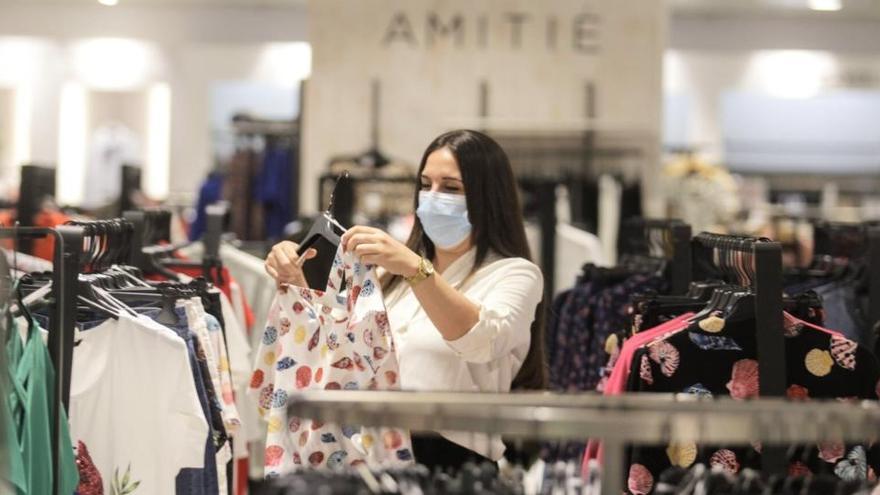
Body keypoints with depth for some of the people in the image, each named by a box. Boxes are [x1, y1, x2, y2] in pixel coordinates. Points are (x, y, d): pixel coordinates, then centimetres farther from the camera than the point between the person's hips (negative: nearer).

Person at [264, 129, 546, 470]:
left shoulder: (515, 274, 0)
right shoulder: (396, 271, 19)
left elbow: (482, 342, -21)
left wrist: (417, 270, -34)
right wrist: (295, 283, -4)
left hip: (451, 461, -5)